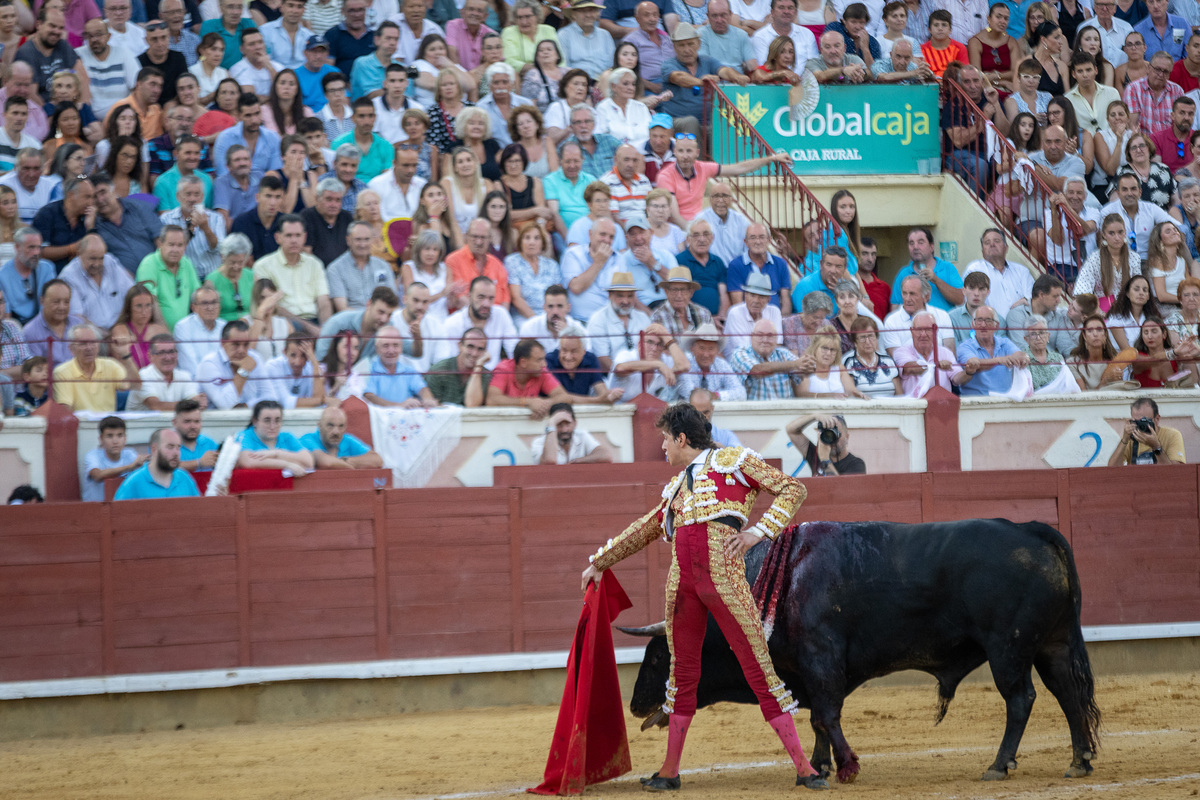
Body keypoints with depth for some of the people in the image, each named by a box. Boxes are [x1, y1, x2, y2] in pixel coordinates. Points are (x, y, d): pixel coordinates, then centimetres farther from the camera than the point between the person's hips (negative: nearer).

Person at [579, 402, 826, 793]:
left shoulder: (734, 461, 6)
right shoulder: (676, 486, 24)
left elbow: (793, 490, 4)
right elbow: (644, 530, 36)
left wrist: (759, 531, -6)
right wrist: (600, 562, 40)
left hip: (724, 579, -6)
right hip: (681, 582, 6)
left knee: (758, 666, -7)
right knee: (683, 672, 11)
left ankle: (802, 766, -6)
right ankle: (670, 770, 20)